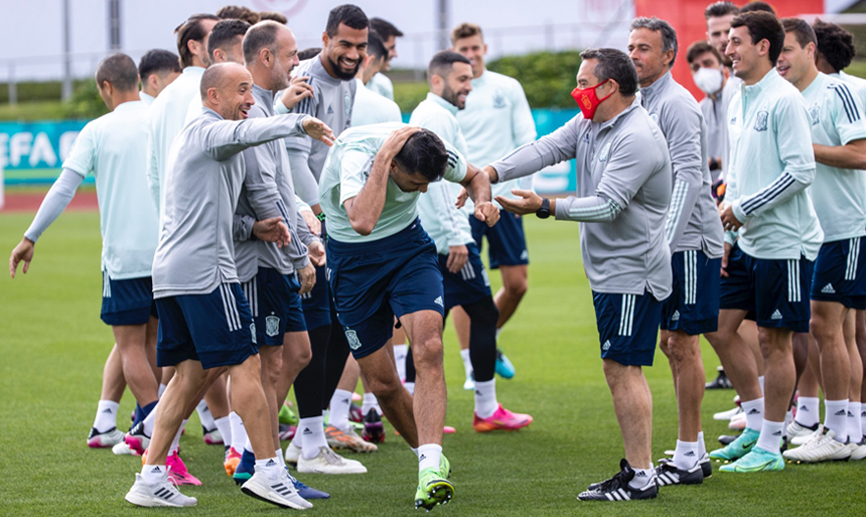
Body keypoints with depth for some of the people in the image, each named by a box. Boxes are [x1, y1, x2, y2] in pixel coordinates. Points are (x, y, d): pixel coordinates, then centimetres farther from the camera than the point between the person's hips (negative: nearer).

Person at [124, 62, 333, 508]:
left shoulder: (190, 136, 26)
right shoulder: (209, 130, -5)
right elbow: (244, 133, -30)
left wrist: (254, 229, 14)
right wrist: (298, 123, -33)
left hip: (170, 270, 10)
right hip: (205, 269, -10)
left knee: (193, 372, 11)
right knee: (245, 365, -7)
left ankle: (151, 477, 7)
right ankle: (267, 471, -7)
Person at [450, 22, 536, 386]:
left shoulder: (508, 89, 5)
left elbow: (526, 139, 6)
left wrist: (513, 181, -7)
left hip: (503, 199, 2)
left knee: (517, 284, 2)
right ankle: (472, 366, 3)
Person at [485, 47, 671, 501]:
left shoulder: (637, 139, -19)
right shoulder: (590, 124, 12)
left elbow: (606, 205, -24)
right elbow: (546, 149, 3)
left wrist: (545, 206, -26)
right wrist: (491, 172, -9)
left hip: (632, 274, -10)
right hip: (609, 272, 10)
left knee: (622, 367, -11)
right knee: (620, 370, 13)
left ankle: (641, 477, -8)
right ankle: (635, 467, 20)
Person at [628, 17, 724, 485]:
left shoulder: (676, 104, -14)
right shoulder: (643, 102, 15)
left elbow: (687, 179, -23)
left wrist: (663, 243, -29)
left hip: (689, 243, -9)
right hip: (666, 242, 9)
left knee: (682, 344, -6)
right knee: (671, 343, 12)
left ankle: (687, 459, -2)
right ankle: (695, 451, 20)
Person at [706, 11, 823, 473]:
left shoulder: (784, 101, -14)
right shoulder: (738, 102, 12)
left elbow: (801, 172, -20)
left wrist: (744, 208, -17)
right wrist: (727, 234, 15)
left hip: (784, 243, -9)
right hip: (747, 241, 9)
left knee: (773, 340, -2)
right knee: (719, 327, 8)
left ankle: (770, 446, 7)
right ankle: (755, 423, 21)